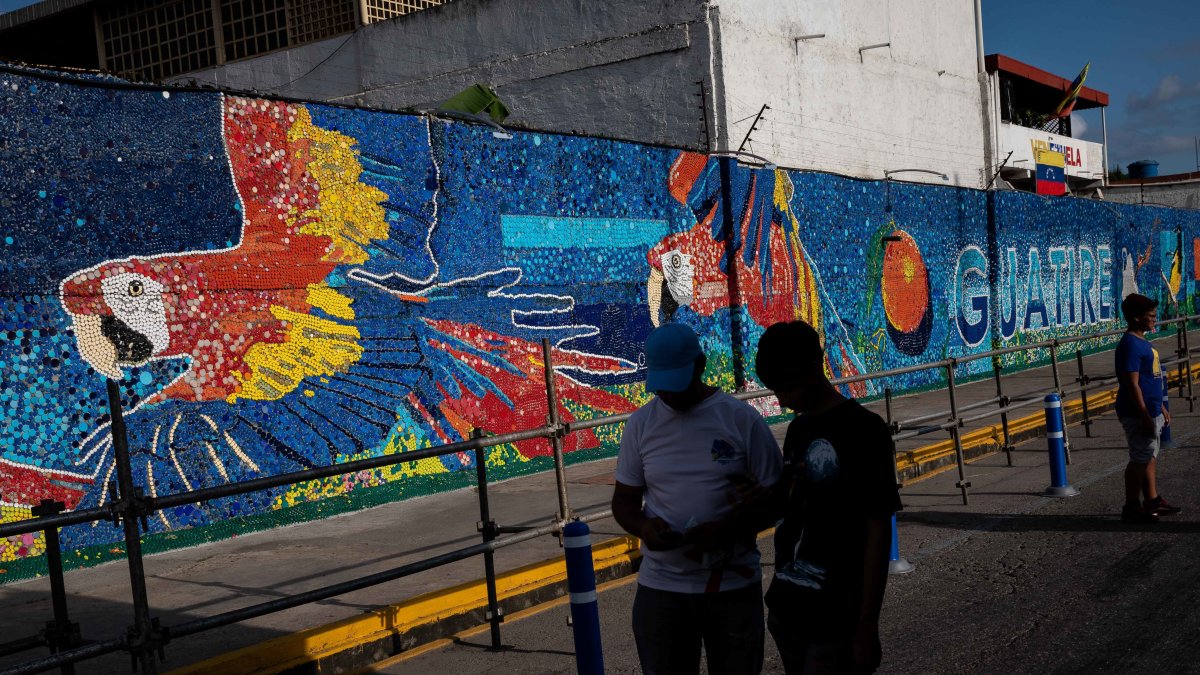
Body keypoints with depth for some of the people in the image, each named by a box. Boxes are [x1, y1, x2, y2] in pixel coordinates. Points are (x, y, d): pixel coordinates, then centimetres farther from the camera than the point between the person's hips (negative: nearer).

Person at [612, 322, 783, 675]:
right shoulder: (640, 423, 1)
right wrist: (643, 526, -16)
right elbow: (624, 501, 7)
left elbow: (775, 498, -3)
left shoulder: (742, 418, -6)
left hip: (734, 585, -1)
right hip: (660, 587, 2)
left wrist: (727, 529, -20)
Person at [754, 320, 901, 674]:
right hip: (788, 610, 7)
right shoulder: (798, 429, 9)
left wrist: (866, 627, -15)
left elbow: (878, 532, -14)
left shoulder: (863, 430, -13)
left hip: (835, 620, -7)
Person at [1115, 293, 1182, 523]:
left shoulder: (1142, 342, 13)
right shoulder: (1130, 345, -18)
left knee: (1150, 456, 16)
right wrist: (1145, 417, -22)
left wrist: (1160, 409, 22)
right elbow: (1132, 385, -21)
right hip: (1138, 415, -10)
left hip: (1151, 412, 10)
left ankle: (1153, 501, 26)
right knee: (1140, 459, -3)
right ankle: (1131, 507, 6)